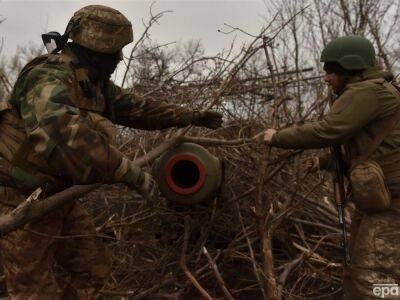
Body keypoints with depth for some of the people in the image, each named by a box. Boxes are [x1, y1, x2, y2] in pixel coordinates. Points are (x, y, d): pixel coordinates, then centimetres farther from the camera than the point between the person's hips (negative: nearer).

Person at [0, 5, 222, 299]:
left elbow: (137, 107, 14)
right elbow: (66, 134, -46)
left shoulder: (96, 84, 3)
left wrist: (192, 116, 18)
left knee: (94, 270, 13)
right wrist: (132, 173, -42)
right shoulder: (49, 78, -27)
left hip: (58, 197, 9)